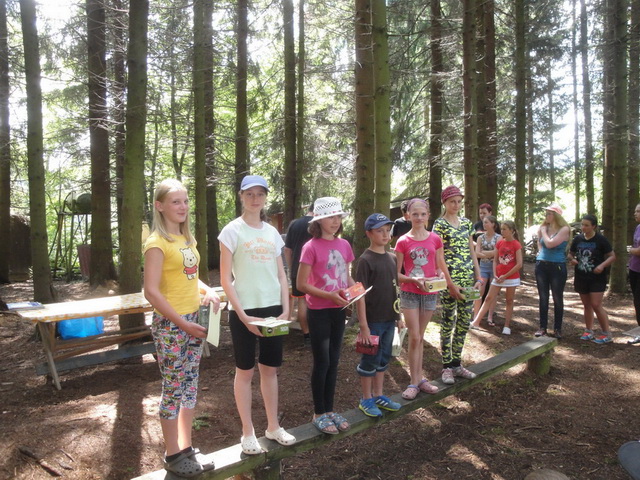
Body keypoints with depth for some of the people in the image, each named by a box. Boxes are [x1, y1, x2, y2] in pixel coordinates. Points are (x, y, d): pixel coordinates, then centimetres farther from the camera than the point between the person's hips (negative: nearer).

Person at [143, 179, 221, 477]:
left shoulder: (187, 239, 10)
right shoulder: (157, 242, -14)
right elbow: (152, 292, -19)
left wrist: (207, 291, 0)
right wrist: (183, 324, -20)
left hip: (193, 320, 8)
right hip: (170, 324, -8)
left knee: (190, 386, 15)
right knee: (173, 389, 4)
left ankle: (186, 447, 30)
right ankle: (173, 455, 21)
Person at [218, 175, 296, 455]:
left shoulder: (272, 232, 9)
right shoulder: (232, 230, -5)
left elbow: (281, 277, 11)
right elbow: (226, 279, -9)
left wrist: (285, 310, 0)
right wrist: (243, 315, -15)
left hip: (272, 309, 5)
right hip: (244, 311, -4)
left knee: (270, 368, 13)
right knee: (245, 371, 6)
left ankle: (273, 426, 28)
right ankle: (248, 432, 20)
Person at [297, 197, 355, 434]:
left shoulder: (344, 245, 5)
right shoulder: (311, 247, -13)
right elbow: (302, 284, -14)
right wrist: (329, 295, -22)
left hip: (338, 311, 6)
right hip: (319, 312, -6)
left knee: (333, 362, 14)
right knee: (322, 362, 3)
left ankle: (330, 410, 28)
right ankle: (319, 414, 20)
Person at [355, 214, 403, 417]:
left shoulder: (391, 258, 7)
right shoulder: (365, 260, -14)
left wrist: (398, 315, 14)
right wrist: (364, 325, -19)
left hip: (389, 318, 7)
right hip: (372, 320, -7)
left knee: (384, 358, 17)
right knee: (370, 360, 6)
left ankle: (378, 395, 32)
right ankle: (366, 400, 21)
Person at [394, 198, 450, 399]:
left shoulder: (435, 239, 2)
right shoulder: (403, 241, -5)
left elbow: (441, 267, 8)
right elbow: (397, 274, -4)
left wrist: (451, 286, -8)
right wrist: (414, 279, -20)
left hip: (430, 293, 3)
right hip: (409, 293, -2)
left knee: (419, 337, 13)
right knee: (414, 337, -3)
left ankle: (419, 378, 23)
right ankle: (415, 382, 8)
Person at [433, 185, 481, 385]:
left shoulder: (466, 222, 12)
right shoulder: (439, 224, -6)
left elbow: (472, 252, 14)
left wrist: (478, 277, 7)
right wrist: (450, 284, -16)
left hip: (468, 277, 6)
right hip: (449, 278, -6)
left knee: (465, 322, 10)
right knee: (448, 322, 2)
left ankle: (456, 363, 22)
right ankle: (446, 367, 13)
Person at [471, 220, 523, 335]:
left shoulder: (516, 245, -9)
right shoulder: (499, 243, 5)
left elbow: (519, 264, -13)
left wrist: (505, 276, -13)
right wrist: (495, 274, -4)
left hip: (512, 277, -4)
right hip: (498, 277, 4)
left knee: (509, 301, 6)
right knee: (489, 298, 3)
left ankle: (507, 326, 13)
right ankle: (476, 322, 2)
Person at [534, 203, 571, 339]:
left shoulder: (564, 229, -10)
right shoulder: (543, 228, 5)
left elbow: (550, 244, -21)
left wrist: (544, 231, -8)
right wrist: (541, 252, 9)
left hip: (557, 266, -5)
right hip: (541, 265, 5)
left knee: (557, 298, 5)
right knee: (543, 297, 8)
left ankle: (557, 328, 15)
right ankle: (542, 327, 15)